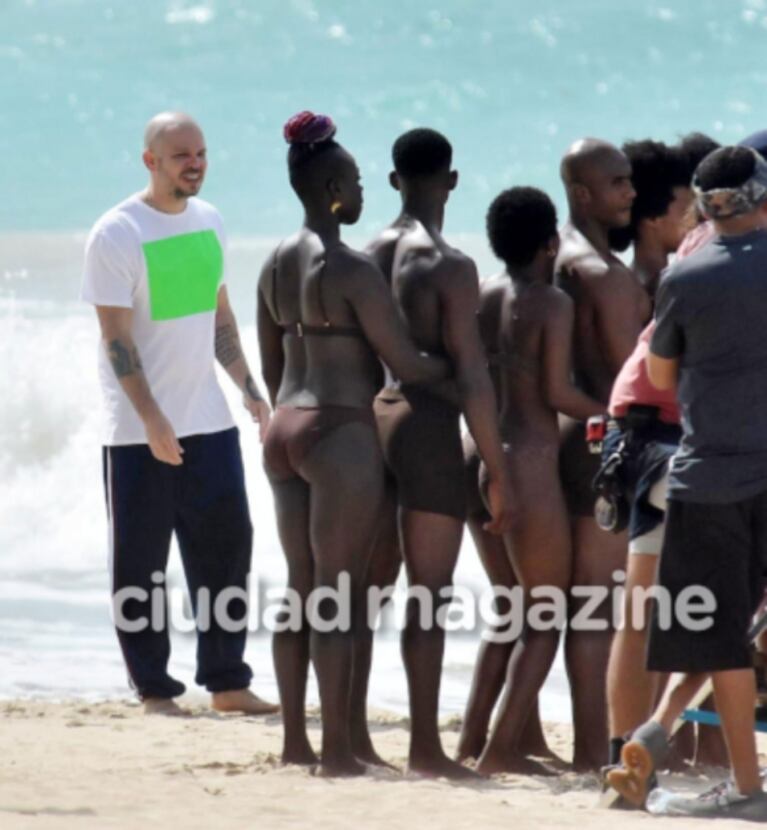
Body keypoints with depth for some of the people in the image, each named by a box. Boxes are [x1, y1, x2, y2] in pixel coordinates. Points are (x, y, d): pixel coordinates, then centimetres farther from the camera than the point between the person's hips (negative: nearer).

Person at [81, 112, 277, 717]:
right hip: (138, 433, -6)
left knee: (227, 547, 5)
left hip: (208, 418, 6)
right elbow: (116, 337, -16)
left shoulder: (208, 222, 8)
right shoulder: (117, 234, -13)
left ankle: (227, 682, 13)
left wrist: (249, 389, 13)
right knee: (140, 564, 1)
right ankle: (154, 689, 9)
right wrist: (153, 421, -22)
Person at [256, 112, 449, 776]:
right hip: (344, 433, -8)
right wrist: (466, 368, 2)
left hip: (287, 428, 8)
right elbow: (406, 365, -15)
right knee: (340, 595, -4)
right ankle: (338, 747, -3)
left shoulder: (278, 264, 10)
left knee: (301, 588, 13)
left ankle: (296, 739, 17)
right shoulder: (352, 269, -15)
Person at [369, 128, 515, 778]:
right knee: (429, 596, -2)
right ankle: (426, 747, -2)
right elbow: (471, 375, -13)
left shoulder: (370, 256, 8)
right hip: (428, 428, -6)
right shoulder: (450, 266, -10)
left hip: (370, 423, 6)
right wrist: (498, 473, -10)